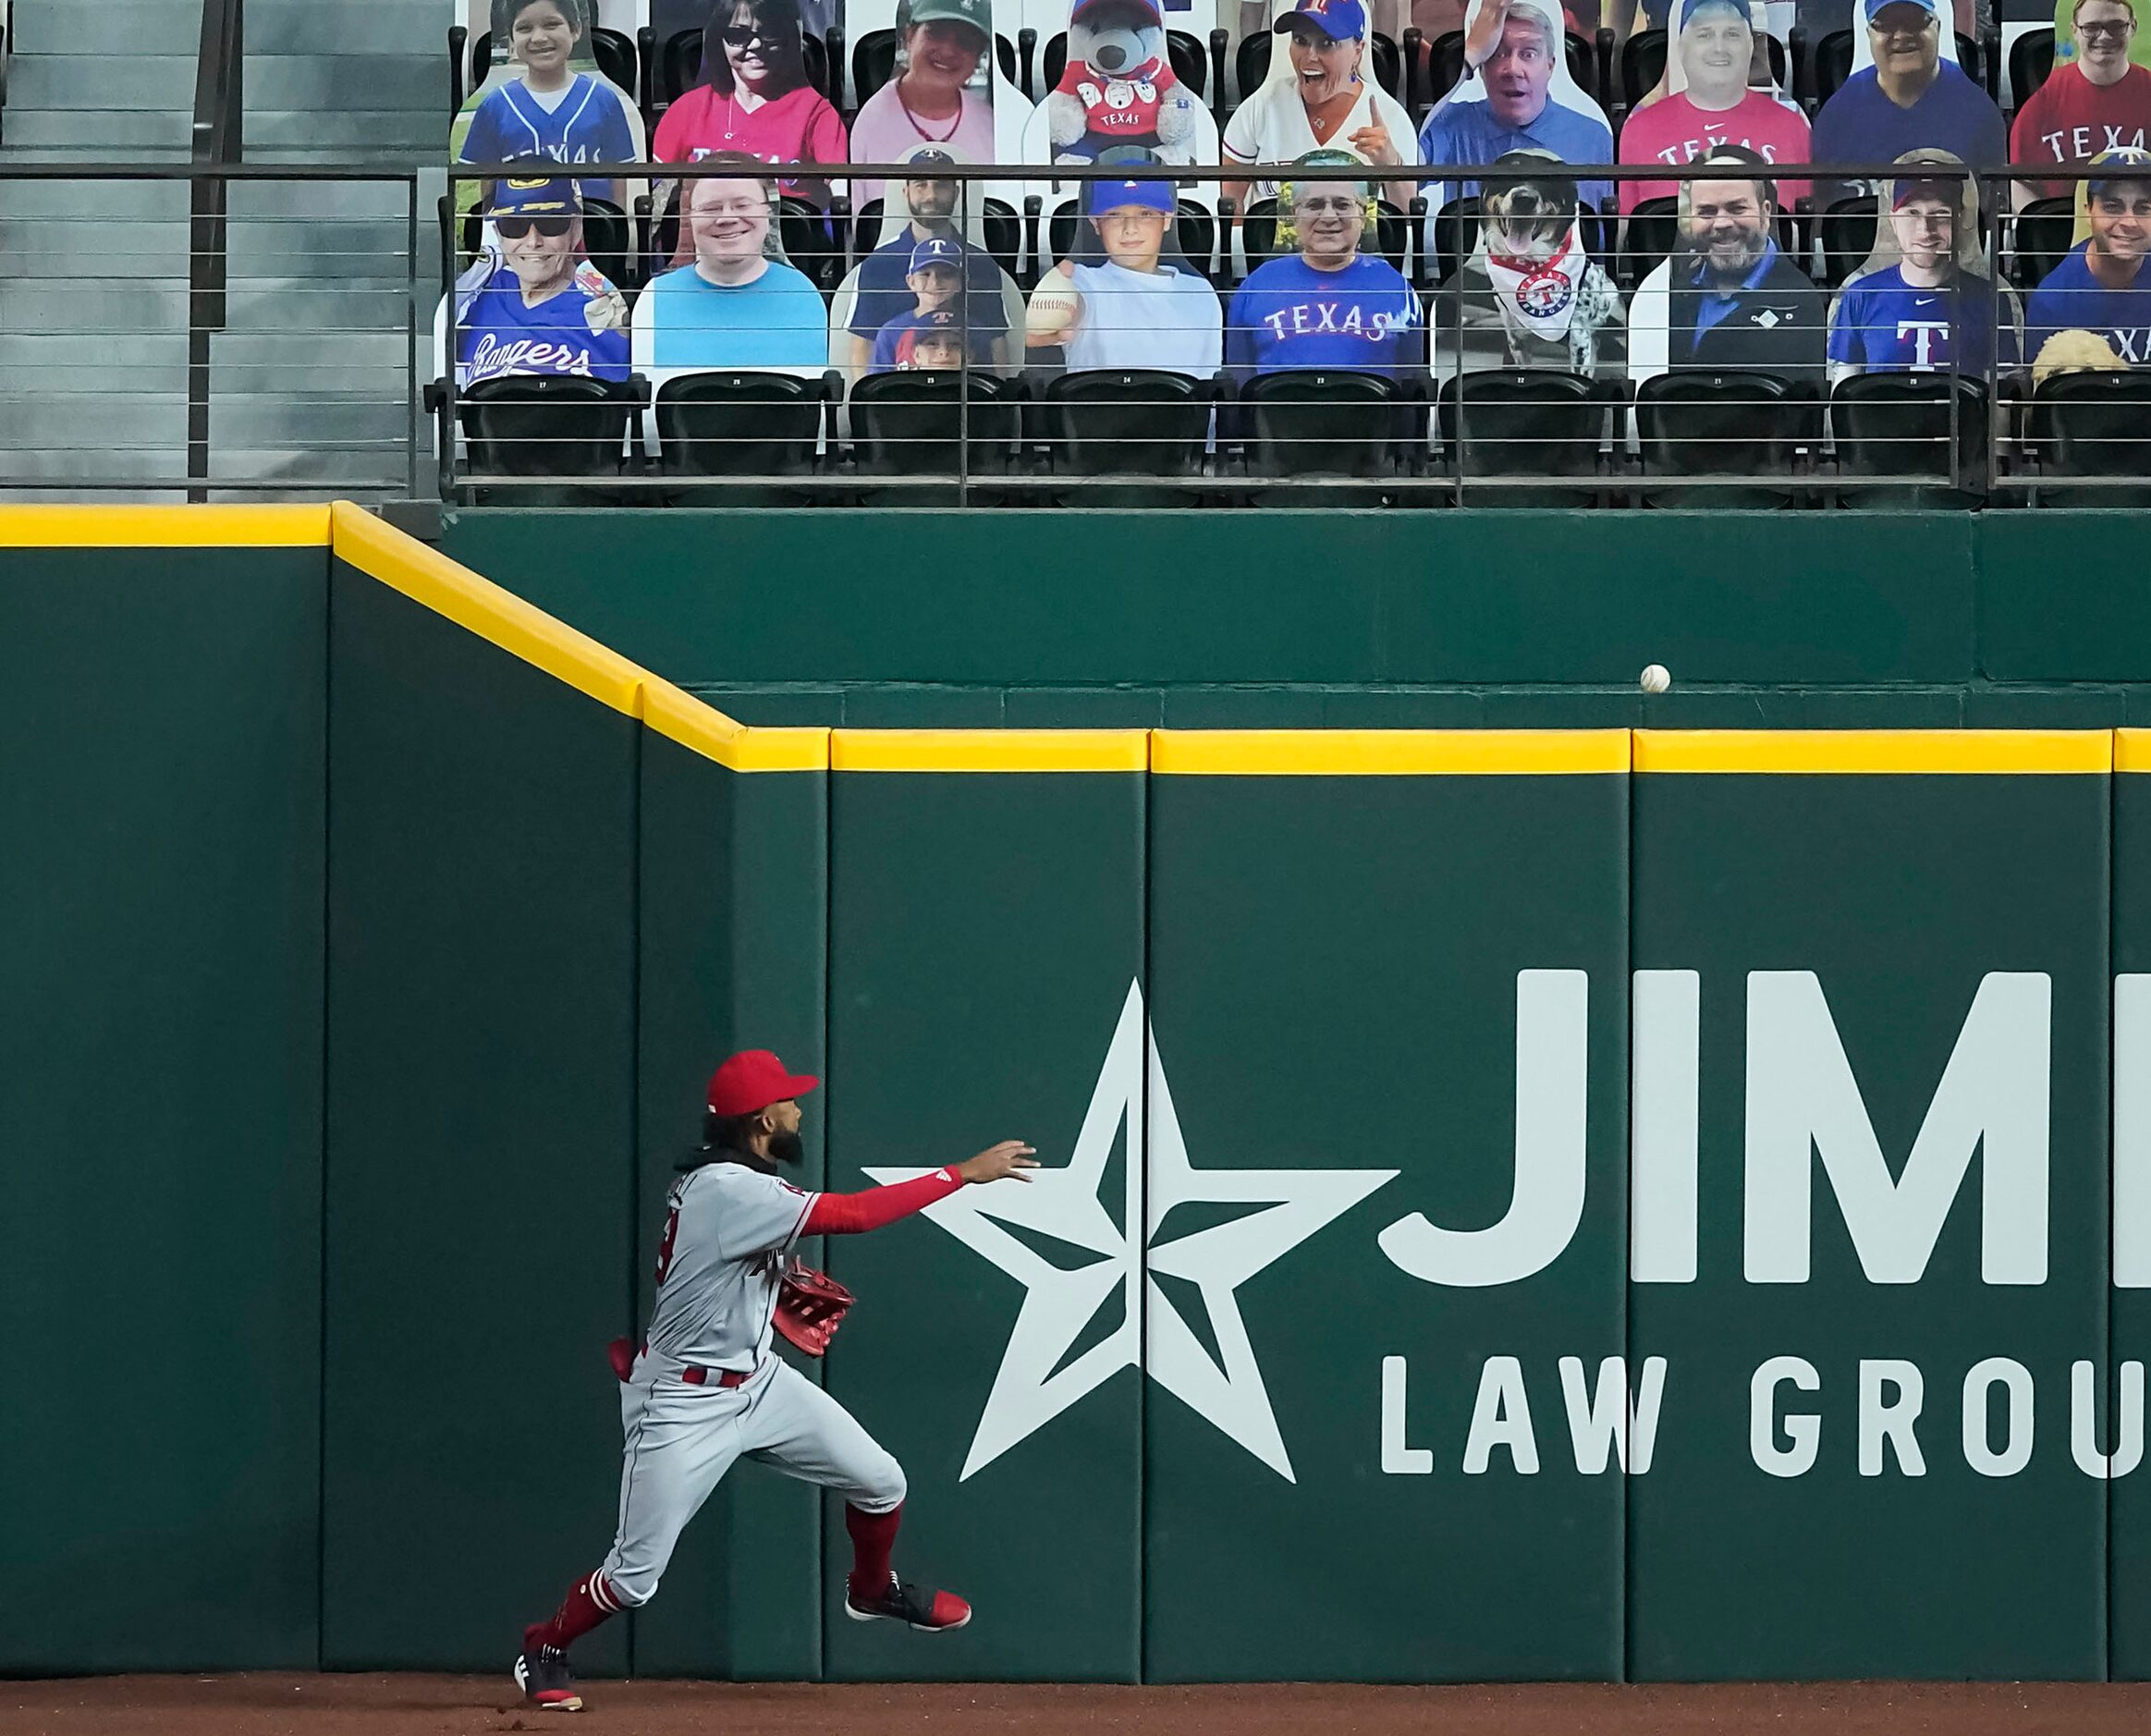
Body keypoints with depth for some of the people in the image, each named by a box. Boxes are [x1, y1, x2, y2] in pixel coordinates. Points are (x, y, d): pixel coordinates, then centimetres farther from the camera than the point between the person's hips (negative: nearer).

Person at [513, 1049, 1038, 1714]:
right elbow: (853, 1214, -32)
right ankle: (543, 1651, 20)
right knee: (633, 1578, -5)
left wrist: (787, 1285, 2)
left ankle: (872, 1590, 36)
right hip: (685, 1402, -9)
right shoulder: (724, 1188, -27)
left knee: (881, 1483, 8)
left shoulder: (746, 1179, 3)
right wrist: (967, 1173, -28)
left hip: (758, 1379, 9)